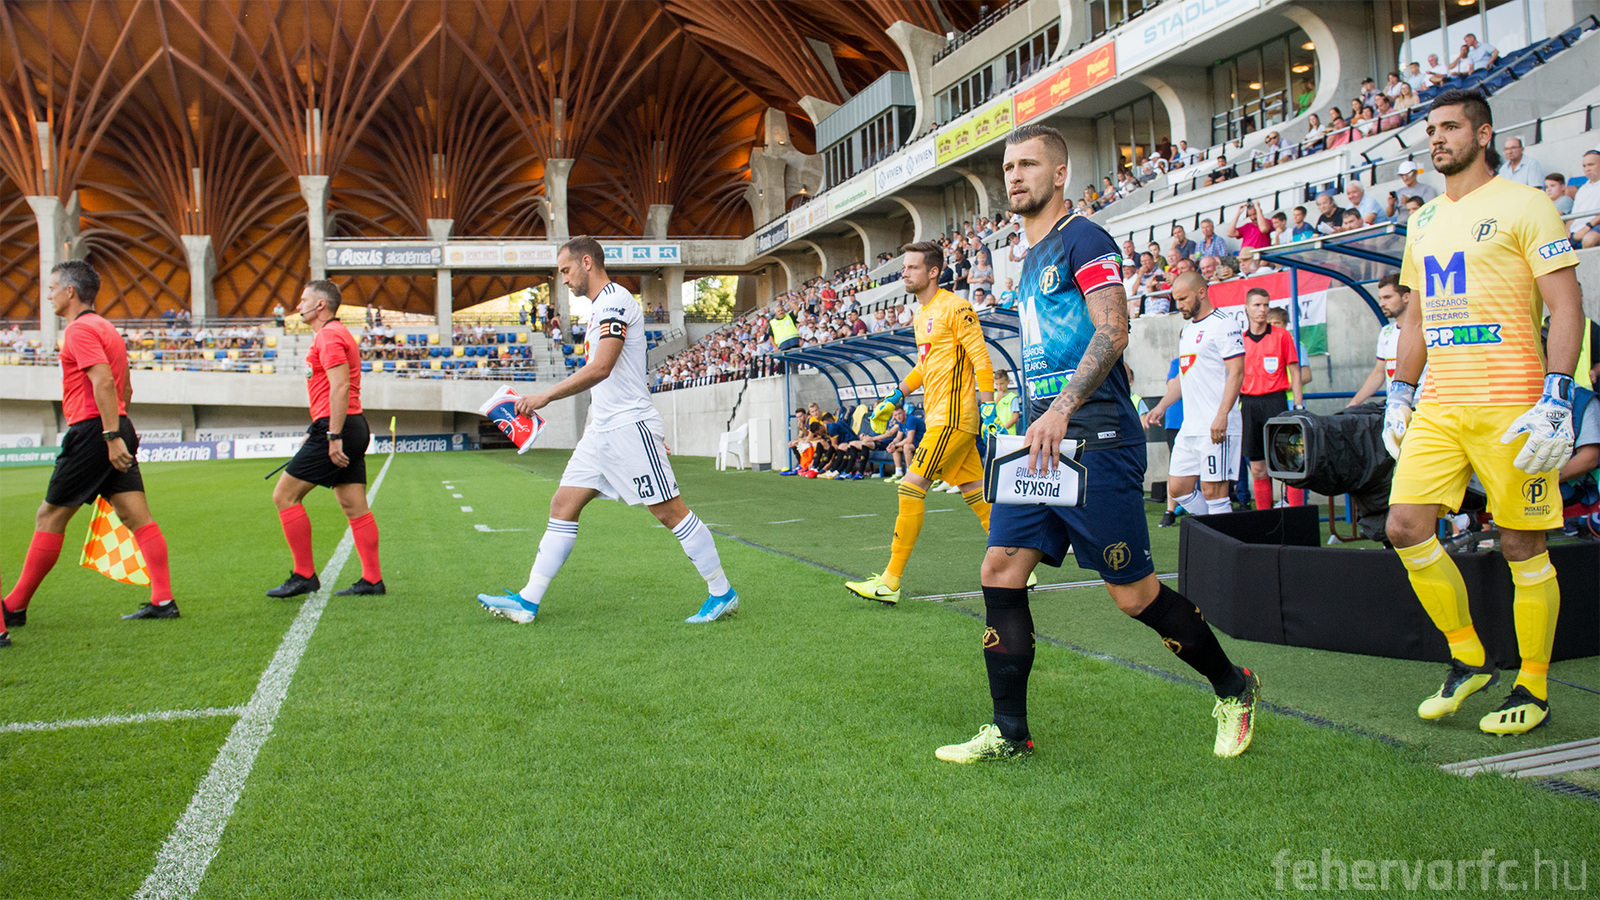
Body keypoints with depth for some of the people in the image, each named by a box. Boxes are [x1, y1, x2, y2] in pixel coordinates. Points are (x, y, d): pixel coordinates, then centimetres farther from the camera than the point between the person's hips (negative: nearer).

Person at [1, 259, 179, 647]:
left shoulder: (80, 329, -9)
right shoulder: (105, 327, 21)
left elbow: (104, 383, -21)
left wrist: (111, 436, -25)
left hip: (92, 432, -9)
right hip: (116, 430, 9)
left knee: (49, 518, 0)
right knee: (137, 516, 2)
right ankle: (163, 600, -2)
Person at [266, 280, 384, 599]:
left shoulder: (329, 336, -10)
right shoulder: (336, 334, 22)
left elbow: (340, 387, -20)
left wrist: (333, 437, -23)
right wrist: (318, 432, 25)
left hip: (335, 428, -10)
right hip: (354, 428, 10)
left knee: (284, 495, -4)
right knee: (355, 507, 8)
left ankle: (304, 576, -2)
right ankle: (372, 579, 8)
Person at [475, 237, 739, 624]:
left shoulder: (615, 300, -12)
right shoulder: (601, 306, 20)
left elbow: (601, 368, -23)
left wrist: (545, 397, -22)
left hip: (630, 426, -10)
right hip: (601, 431, 10)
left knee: (670, 510, -6)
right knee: (562, 506, 5)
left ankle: (722, 593, 4)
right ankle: (528, 600, 7)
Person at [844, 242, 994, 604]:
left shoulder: (954, 307, -10)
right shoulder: (922, 315, 18)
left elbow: (981, 359, -14)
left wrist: (987, 406, -18)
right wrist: (896, 397, 27)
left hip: (952, 418, -9)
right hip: (940, 418, 9)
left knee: (911, 488, -10)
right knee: (975, 492, 11)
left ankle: (890, 582, -6)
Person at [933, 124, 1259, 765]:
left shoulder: (1082, 239, -5)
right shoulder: (1032, 261, 21)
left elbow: (1112, 332, -18)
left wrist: (1062, 409, -28)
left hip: (1095, 441, -8)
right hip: (1043, 445, 8)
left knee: (1133, 593, -1)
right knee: (1000, 571, 0)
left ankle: (1234, 690, 22)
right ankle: (1009, 733, 9)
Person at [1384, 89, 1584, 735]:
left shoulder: (1522, 205, -3)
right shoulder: (1424, 221, 17)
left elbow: (1567, 307, -9)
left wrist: (1556, 398, -18)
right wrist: (1399, 393, 17)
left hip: (1510, 408, -6)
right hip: (1437, 408, 6)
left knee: (1522, 548, 1)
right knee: (1405, 529, -2)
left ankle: (1534, 690, 16)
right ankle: (1468, 660, 16)